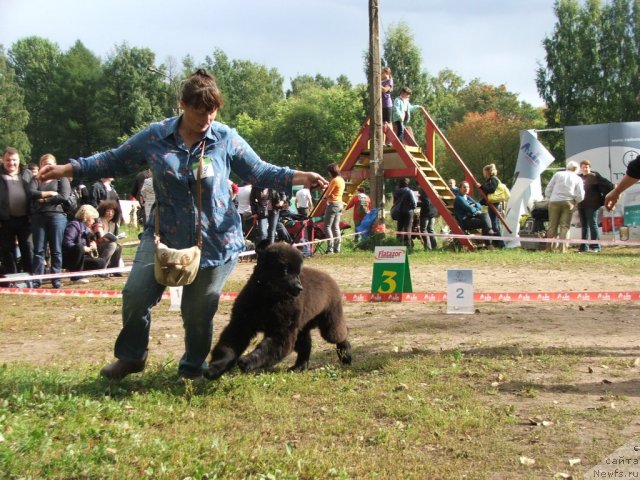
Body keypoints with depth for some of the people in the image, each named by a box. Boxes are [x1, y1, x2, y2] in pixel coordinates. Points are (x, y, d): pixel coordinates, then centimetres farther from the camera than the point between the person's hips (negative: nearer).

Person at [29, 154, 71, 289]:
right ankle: (36, 280, 1)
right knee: (38, 249, 0)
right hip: (38, 216, 2)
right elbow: (31, 193, -4)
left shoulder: (62, 179, 8)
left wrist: (44, 200, -6)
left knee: (56, 249, 1)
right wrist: (51, 193, -8)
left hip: (57, 216, -2)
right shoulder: (36, 180, 16)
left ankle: (56, 279, 4)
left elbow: (64, 197, -7)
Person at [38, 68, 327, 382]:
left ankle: (193, 369, 31)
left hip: (215, 240, -1)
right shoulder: (155, 136, -3)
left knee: (199, 311, 5)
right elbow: (114, 161, 6)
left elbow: (259, 172, 2)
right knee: (136, 295, -10)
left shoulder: (227, 139, -5)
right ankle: (131, 357, 16)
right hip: (164, 234, 1)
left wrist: (299, 177, -11)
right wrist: (67, 169, 1)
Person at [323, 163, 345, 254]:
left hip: (333, 204, -9)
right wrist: (329, 186, 4)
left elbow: (327, 194, -14)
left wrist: (326, 191, 7)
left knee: (327, 227, -6)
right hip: (339, 204, 9)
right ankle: (337, 248, 8)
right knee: (336, 227, 10)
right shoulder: (342, 180, 13)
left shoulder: (334, 180, -15)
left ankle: (330, 248, -11)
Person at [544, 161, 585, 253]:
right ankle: (563, 248, -3)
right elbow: (580, 196, 0)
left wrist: (549, 199, 16)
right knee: (565, 226, 3)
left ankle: (550, 247, 6)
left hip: (554, 201, 1)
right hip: (568, 202, -1)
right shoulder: (578, 179, 7)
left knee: (552, 225, 7)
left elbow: (548, 189, 5)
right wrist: (574, 202, 18)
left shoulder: (558, 174, 9)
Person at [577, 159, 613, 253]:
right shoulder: (578, 178, 13)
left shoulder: (595, 176, -4)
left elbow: (607, 184, -10)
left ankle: (595, 246, -2)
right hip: (581, 205, 6)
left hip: (592, 205, -6)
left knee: (593, 224, -6)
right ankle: (584, 247, 13)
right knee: (584, 226, 9)